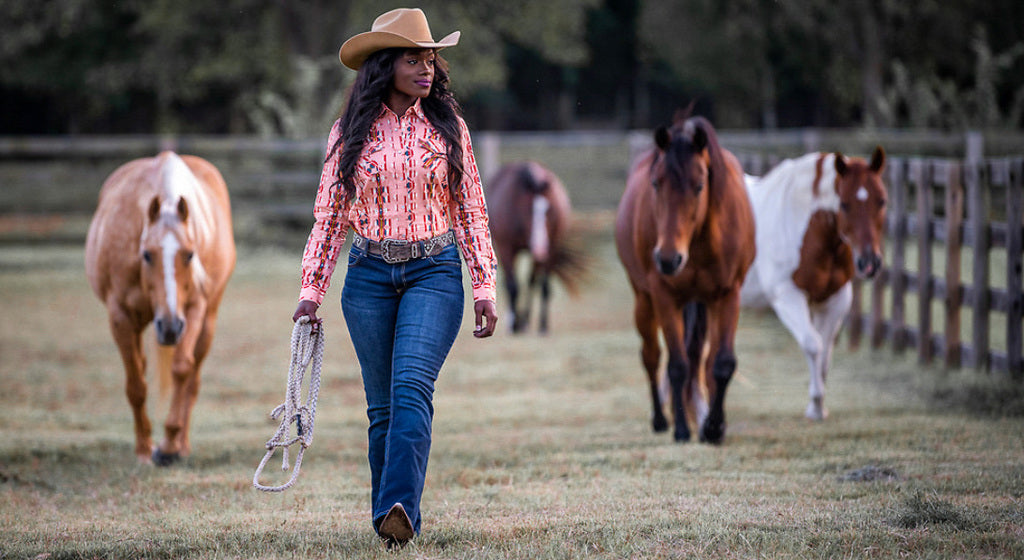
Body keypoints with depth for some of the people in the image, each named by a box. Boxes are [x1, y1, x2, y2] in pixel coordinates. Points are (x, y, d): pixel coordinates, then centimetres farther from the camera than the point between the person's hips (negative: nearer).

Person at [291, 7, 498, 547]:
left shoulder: (447, 126, 4)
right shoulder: (349, 133, 4)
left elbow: (470, 212, 7)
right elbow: (330, 216, 7)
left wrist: (485, 289, 2)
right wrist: (311, 291, 1)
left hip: (434, 273, -1)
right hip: (369, 275, 1)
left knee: (412, 386, -20)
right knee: (382, 404, 4)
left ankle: (400, 508, -30)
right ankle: (390, 523, 12)